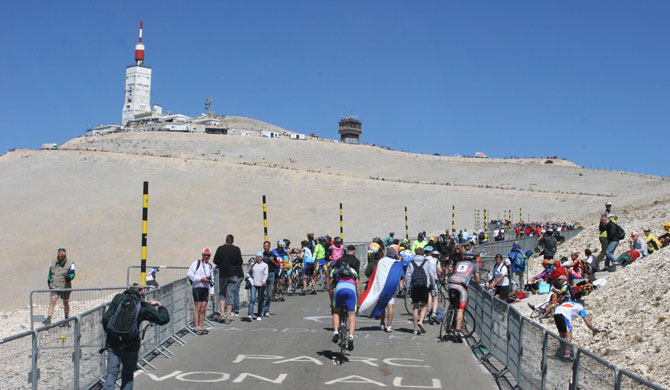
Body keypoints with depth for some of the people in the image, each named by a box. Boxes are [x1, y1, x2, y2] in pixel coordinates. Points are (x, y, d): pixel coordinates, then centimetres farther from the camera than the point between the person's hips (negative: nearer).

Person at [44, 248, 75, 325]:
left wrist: (66, 278, -30)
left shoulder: (70, 263, -4)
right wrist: (49, 283, 13)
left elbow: (72, 274, -12)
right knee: (53, 300, -17)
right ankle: (49, 318, -25)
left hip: (65, 287, -2)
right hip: (54, 286, 2)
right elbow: (50, 273, 19)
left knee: (65, 303, 11)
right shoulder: (53, 263, 9)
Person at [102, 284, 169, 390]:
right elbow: (164, 319, -1)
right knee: (128, 376, 15)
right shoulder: (144, 307, -4)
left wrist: (109, 332, 13)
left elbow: (106, 318, -3)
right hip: (130, 346, -1)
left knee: (111, 374, 2)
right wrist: (160, 306, 16)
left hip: (113, 344, 1)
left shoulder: (118, 299, 1)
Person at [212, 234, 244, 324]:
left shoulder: (220, 249, -3)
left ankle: (222, 314, -1)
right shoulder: (236, 249, -6)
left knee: (222, 294, 15)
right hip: (234, 275, -1)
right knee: (230, 296, 4)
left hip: (223, 275, 1)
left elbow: (215, 260, -3)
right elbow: (240, 262, -6)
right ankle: (228, 317, 1)